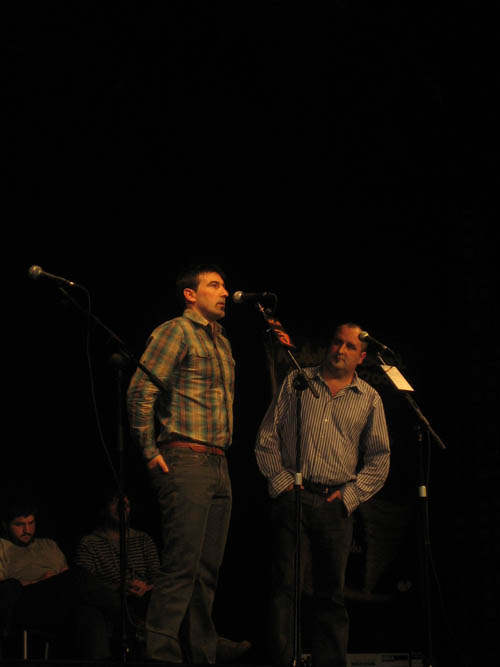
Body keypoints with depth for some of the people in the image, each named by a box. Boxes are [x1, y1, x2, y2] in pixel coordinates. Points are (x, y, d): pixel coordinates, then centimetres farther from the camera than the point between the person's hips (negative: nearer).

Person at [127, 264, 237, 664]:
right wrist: (150, 452, -13)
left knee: (208, 570, 9)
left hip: (218, 466, 9)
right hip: (186, 462, -9)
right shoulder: (177, 331, -4)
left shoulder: (222, 342, 22)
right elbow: (140, 391, -12)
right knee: (181, 566, -13)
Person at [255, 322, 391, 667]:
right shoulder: (296, 382, 10)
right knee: (284, 584, -5)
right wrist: (280, 480, -1)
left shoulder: (370, 399, 11)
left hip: (335, 505, 1)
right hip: (292, 496, -1)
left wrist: (349, 495, 0)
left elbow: (379, 460, 11)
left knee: (331, 593, 1)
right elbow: (267, 437, 9)